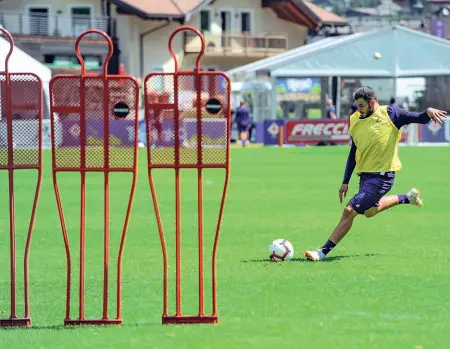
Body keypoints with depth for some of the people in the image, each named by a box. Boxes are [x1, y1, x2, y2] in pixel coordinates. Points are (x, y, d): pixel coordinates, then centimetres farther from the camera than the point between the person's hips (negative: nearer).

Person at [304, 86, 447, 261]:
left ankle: (323, 251, -8)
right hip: (365, 174, 8)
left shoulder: (390, 113, -7)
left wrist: (429, 112, -29)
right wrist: (345, 182, 14)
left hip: (382, 176, -8)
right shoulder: (356, 121, 8)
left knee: (349, 211, -14)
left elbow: (419, 119, -5)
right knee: (370, 211, 26)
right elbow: (353, 154, 15)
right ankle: (407, 198, 43)